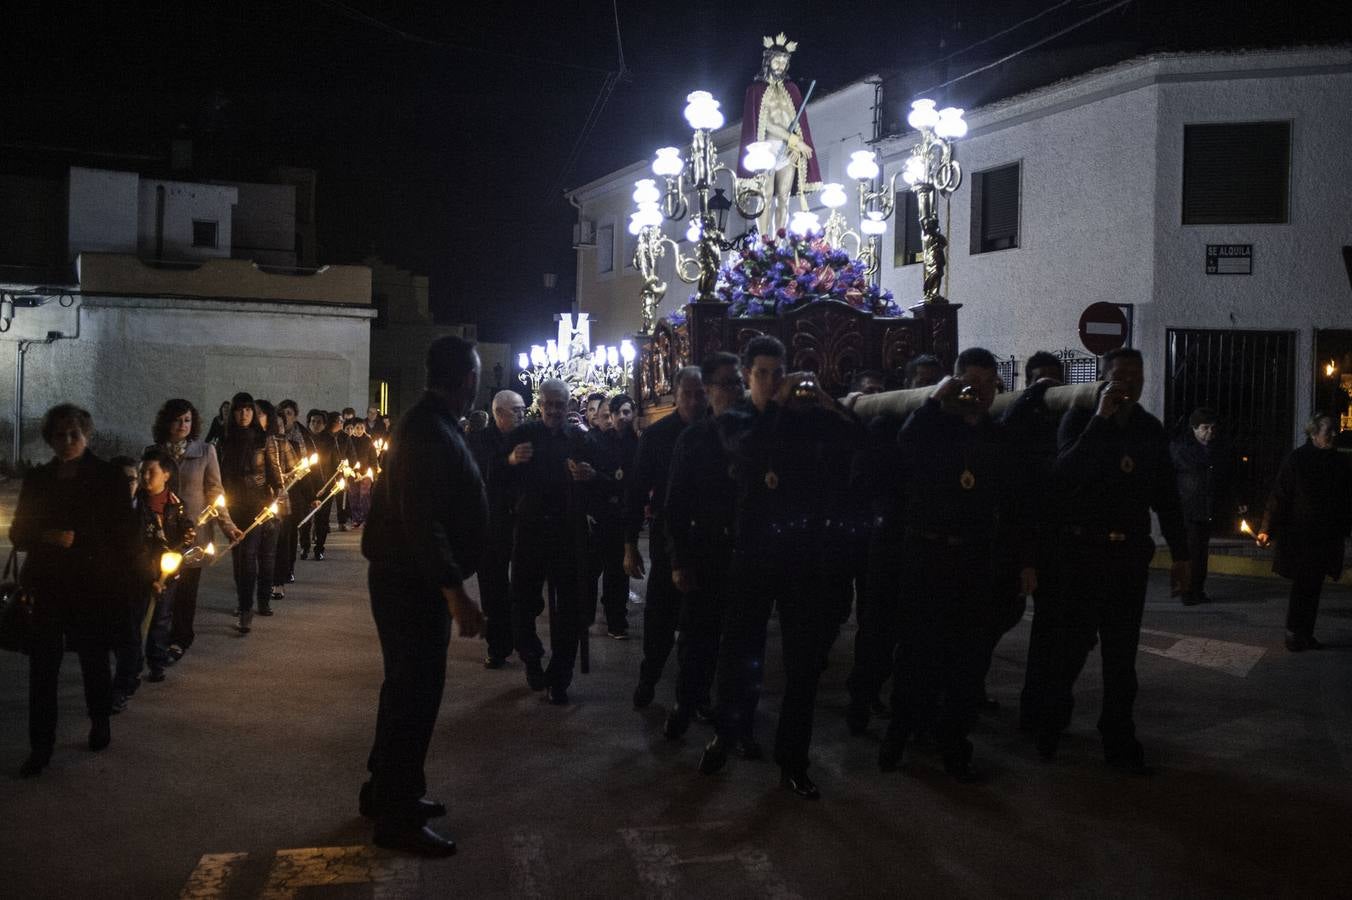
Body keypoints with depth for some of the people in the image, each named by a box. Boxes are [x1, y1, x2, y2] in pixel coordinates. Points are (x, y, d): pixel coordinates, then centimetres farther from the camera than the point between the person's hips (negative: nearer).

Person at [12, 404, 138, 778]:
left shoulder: (109, 477, -3)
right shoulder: (37, 480, 6)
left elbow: (124, 535, -2)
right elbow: (18, 534, 8)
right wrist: (47, 536, -12)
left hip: (95, 588, -2)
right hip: (48, 588, 2)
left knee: (94, 660, 12)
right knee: (43, 667, -2)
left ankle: (100, 724, 35)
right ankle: (40, 747, 5)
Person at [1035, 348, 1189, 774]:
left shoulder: (1151, 430, 8)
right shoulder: (1080, 418, -4)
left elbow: (1166, 495, 12)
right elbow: (1066, 474, -22)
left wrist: (1179, 553, 9)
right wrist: (1101, 418, -23)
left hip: (1130, 553, 4)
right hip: (1081, 548, -4)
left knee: (1122, 651, 7)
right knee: (1071, 643, 1)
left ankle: (1119, 740, 14)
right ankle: (1050, 724, 21)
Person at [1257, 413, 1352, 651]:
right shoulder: (1296, 459, -8)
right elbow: (1279, 495, -10)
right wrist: (1267, 529, -15)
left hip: (1326, 536, 5)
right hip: (1300, 534, -5)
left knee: (1314, 586, 7)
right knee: (1303, 585, -3)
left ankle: (1306, 634, 15)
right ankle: (1293, 634, 8)